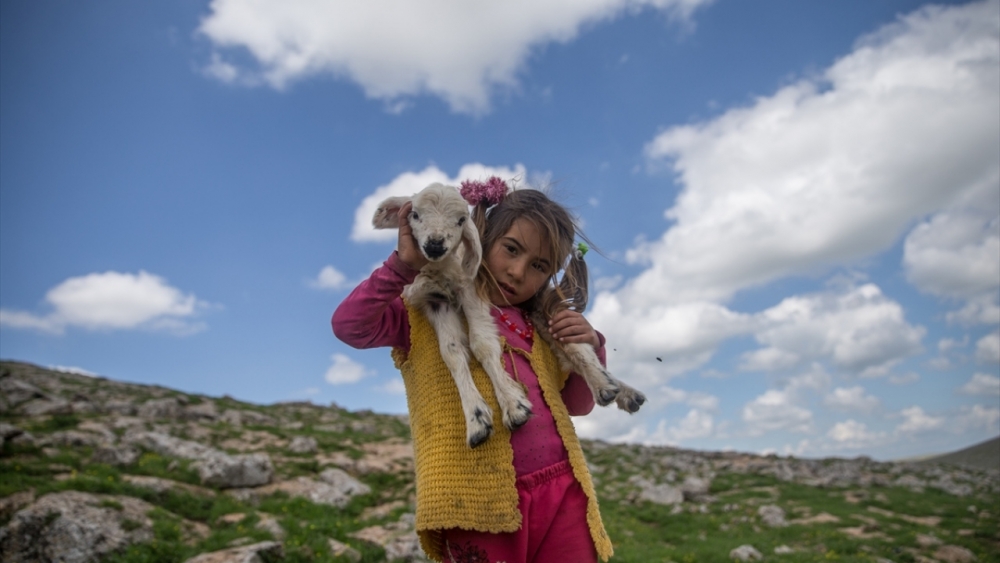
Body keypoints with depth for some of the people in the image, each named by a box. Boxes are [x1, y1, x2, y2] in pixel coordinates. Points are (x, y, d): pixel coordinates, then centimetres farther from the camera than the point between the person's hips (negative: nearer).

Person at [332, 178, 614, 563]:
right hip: (481, 501, -4)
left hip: (561, 491, 5)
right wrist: (404, 265, -17)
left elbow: (576, 405, 21)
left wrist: (591, 348, 5)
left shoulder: (538, 325, 17)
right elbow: (349, 326, -11)